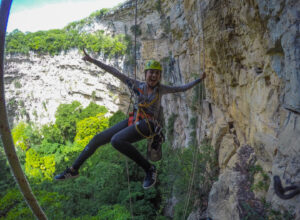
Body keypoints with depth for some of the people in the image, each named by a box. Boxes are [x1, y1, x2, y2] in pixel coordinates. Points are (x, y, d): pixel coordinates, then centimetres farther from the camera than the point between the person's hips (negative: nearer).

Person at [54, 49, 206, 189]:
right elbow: (116, 73, 3)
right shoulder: (137, 85, 5)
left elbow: (182, 88, 14)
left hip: (147, 125, -5)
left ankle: (149, 169, -20)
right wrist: (93, 61, 3)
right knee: (98, 138, 1)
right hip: (133, 120, 5)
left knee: (116, 140, -31)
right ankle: (73, 169, 15)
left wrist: (199, 80, 8)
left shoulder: (161, 89, 3)